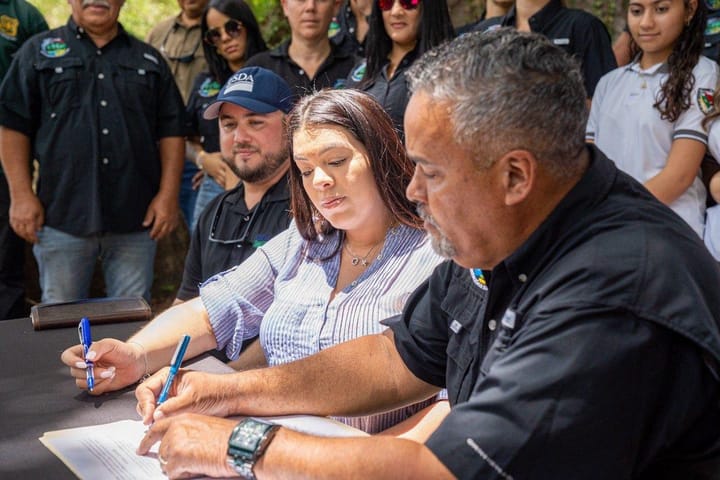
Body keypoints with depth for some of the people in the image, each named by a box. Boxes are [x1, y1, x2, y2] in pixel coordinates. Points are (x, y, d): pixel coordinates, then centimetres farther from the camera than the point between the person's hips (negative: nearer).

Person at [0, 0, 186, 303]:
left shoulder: (149, 60, 13)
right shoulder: (38, 51, 7)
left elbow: (171, 131, 10)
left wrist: (168, 195, 0)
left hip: (135, 219, 2)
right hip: (63, 217, -1)